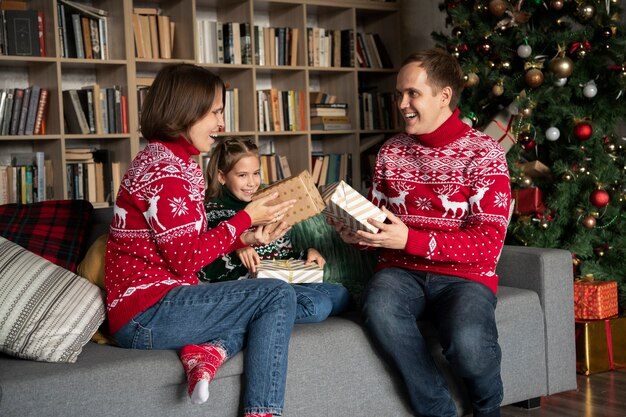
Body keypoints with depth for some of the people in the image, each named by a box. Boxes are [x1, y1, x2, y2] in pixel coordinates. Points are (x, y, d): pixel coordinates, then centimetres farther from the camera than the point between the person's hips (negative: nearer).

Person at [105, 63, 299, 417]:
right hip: (146, 314, -10)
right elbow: (187, 259, -18)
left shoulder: (169, 160, 16)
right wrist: (247, 217, -9)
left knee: (265, 305, 16)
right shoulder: (165, 169, -15)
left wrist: (247, 238, 2)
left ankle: (206, 350, -8)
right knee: (278, 295, -8)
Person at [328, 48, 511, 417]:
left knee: (466, 339, -34)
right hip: (401, 270, 3)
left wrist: (408, 239, -24)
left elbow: (489, 244, -12)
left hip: (464, 275, -3)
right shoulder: (391, 151, 11)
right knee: (379, 308, -33)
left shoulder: (484, 154, -3)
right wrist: (358, 235, -7)